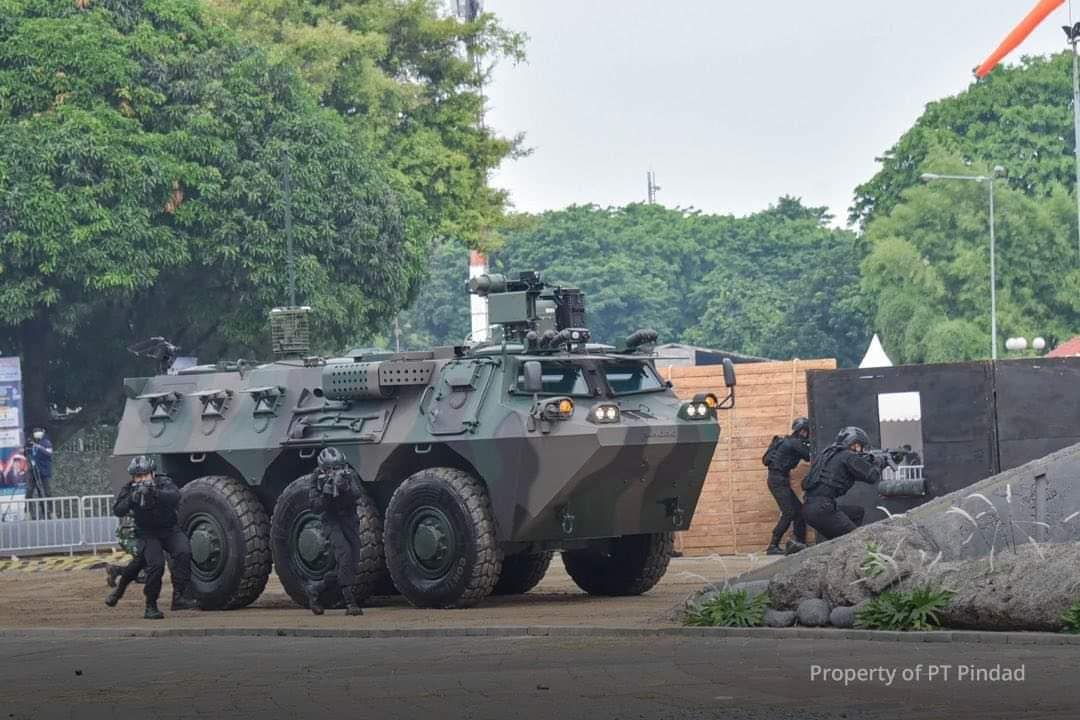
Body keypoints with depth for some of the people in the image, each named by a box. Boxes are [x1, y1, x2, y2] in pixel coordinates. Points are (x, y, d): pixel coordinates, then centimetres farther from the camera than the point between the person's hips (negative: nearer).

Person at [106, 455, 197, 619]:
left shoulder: (163, 483, -12)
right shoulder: (128, 490, -8)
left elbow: (175, 496, -33)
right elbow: (118, 511, -22)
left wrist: (155, 493, -49)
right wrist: (131, 499, -40)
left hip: (170, 530, 1)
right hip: (147, 534, -1)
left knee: (183, 553, -25)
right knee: (156, 564, -21)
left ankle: (179, 597, -24)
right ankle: (150, 606, -6)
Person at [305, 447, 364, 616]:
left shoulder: (349, 475, -8)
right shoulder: (318, 478, -9)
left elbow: (357, 494, -24)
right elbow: (316, 507, -15)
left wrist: (345, 488, -42)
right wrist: (326, 492, -31)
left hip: (349, 521, 4)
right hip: (331, 521, -3)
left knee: (351, 561, 1)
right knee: (344, 552, -26)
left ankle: (315, 589, 21)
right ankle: (350, 601, -30)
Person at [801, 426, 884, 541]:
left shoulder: (828, 453, 21)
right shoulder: (848, 456, -5)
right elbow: (872, 476, -4)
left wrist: (868, 461, 25)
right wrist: (878, 465, 16)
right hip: (822, 510, -9)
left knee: (857, 512, 25)